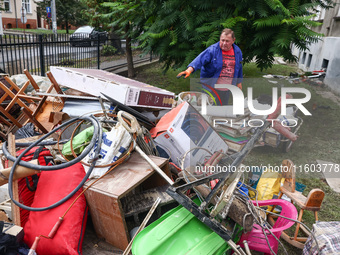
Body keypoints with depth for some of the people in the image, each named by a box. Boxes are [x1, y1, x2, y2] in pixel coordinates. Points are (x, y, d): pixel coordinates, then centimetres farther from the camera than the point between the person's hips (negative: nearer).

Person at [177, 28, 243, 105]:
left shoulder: (238, 51, 3)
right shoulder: (212, 50, -15)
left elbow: (239, 68, 17)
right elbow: (200, 59, -29)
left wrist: (239, 82, 23)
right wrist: (189, 70, -46)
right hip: (212, 88, -5)